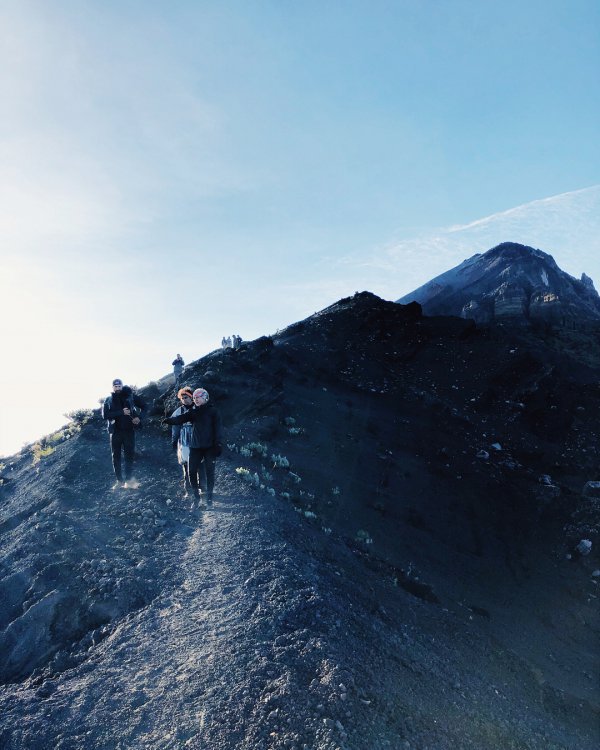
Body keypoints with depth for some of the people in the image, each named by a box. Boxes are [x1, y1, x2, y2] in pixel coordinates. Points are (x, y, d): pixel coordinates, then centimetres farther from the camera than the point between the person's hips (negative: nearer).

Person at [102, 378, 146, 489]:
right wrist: (121, 412, -19)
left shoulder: (130, 396, 4)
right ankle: (119, 480, 14)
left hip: (129, 430, -1)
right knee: (116, 456, 6)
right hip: (115, 432, 1)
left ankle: (129, 480, 5)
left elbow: (143, 407, 10)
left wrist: (139, 417, -7)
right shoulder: (108, 400, 5)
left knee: (129, 455, -1)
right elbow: (105, 415, -9)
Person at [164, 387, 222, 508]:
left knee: (210, 472, 1)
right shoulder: (193, 412, 10)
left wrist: (219, 445, -13)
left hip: (209, 447, -4)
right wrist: (169, 420, -25)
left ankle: (209, 497, 13)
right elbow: (181, 419, -5)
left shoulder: (212, 411, -1)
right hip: (195, 447, 4)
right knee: (192, 471, 0)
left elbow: (218, 429, -6)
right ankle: (196, 497, 12)